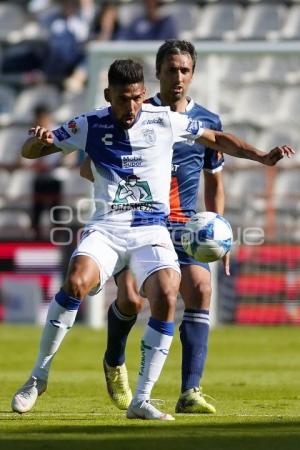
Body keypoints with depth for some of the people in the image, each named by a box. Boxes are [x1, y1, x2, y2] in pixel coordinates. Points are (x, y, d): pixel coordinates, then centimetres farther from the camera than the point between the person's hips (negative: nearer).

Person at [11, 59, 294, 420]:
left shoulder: (164, 121, 2)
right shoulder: (90, 126, 0)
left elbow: (217, 139, 17)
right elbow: (29, 152, 6)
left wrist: (263, 157, 6)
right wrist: (39, 140, -18)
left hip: (152, 230, 1)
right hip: (106, 228, -1)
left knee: (166, 297, -25)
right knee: (75, 283, -29)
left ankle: (141, 400, -16)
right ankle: (38, 376, -11)